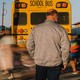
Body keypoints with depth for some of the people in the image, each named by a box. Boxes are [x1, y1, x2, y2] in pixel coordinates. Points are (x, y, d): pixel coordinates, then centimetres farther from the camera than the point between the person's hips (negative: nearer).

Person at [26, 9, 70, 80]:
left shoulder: (36, 28, -1)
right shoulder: (60, 29, -8)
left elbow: (29, 45, 1)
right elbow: (65, 47, -11)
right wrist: (65, 61, 2)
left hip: (40, 62, 2)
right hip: (55, 63, -2)